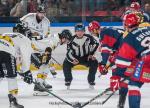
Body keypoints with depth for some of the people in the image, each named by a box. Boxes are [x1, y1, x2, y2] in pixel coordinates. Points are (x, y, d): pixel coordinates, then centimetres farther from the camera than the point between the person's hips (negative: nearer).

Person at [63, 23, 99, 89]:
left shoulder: (88, 37, -16)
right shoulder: (72, 40, -20)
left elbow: (95, 44, 1)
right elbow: (69, 52, -19)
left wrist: (91, 54, -4)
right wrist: (73, 60, -37)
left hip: (86, 57, 1)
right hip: (75, 57, -1)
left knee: (94, 63, -23)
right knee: (66, 64, -25)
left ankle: (91, 81, -3)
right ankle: (68, 81, -3)